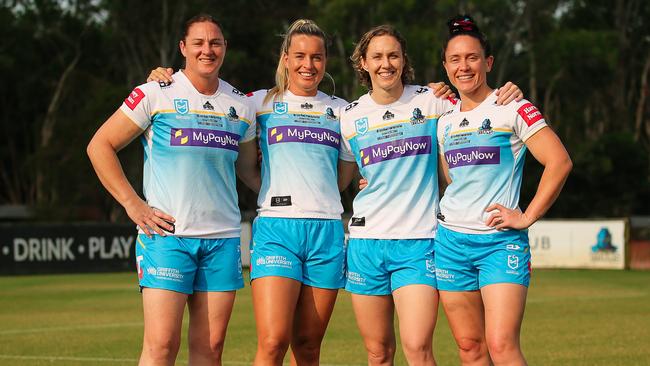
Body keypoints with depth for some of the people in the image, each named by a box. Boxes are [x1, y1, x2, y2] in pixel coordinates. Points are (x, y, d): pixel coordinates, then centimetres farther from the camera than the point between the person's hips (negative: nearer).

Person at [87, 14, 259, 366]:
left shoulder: (241, 105, 11)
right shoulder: (155, 95, -2)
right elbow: (100, 145, 1)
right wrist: (132, 203, -6)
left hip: (223, 239, 4)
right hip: (167, 235, -4)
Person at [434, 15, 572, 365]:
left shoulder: (512, 109, -3)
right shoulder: (444, 121, 14)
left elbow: (559, 162, -11)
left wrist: (527, 218, -12)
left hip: (501, 242, -5)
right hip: (452, 241, 5)